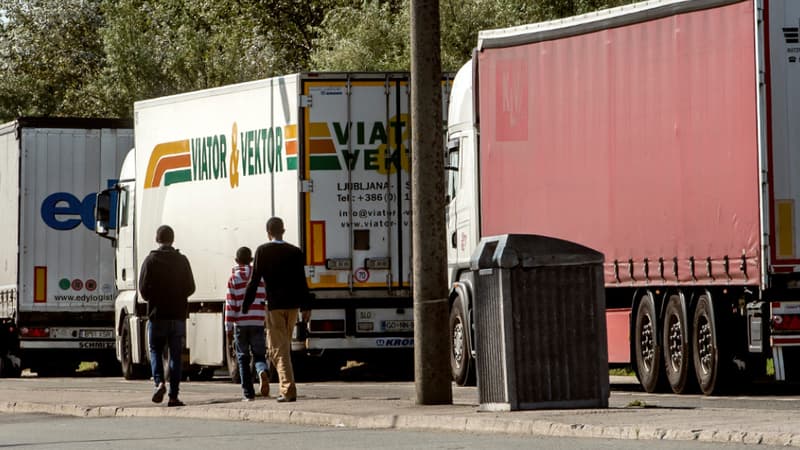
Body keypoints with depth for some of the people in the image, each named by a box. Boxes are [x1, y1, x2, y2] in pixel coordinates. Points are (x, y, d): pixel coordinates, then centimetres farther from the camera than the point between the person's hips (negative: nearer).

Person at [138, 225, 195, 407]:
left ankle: (159, 382, -12)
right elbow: (190, 288, 4)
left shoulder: (151, 260, -4)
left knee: (155, 351, 12)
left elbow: (143, 289, -7)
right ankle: (173, 395, 0)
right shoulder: (182, 261, 1)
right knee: (176, 355, 4)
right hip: (178, 315, 1)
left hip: (157, 315, -1)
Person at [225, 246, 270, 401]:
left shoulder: (233, 278, 0)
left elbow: (230, 304, -3)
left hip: (241, 323, -1)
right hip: (258, 322, 1)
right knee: (259, 354, 8)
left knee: (243, 358, 6)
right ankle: (263, 372, -26)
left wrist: (229, 328, 0)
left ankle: (248, 393, 4)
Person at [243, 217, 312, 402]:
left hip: (274, 305, -4)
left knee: (278, 349, -3)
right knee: (285, 346, 18)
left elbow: (254, 280, -6)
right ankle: (286, 388, 21)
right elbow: (302, 282, 2)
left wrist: (245, 306, 1)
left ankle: (288, 389, -13)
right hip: (292, 304, 4)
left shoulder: (263, 251, -5)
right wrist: (306, 306, 9)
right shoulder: (295, 252, 2)